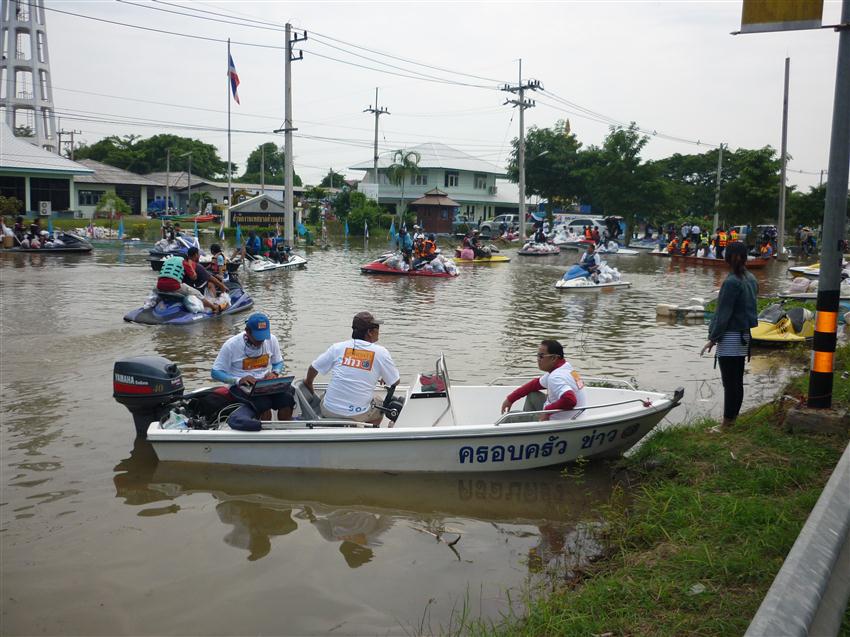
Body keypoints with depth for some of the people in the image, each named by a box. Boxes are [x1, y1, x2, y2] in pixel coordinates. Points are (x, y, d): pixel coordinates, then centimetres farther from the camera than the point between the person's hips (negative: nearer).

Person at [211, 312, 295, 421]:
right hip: (241, 387, -3)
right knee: (264, 403, -33)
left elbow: (278, 363, 17)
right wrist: (238, 380, -23)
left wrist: (274, 373, -8)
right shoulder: (231, 345, -9)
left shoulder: (272, 340, 2)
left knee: (287, 398, -27)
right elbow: (215, 373, -7)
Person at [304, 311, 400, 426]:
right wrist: (383, 378, 26)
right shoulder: (380, 352, -6)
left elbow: (313, 368, 8)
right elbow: (395, 382, 4)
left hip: (329, 412, 1)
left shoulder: (338, 347, -1)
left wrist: (308, 383, 29)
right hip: (358, 415, -1)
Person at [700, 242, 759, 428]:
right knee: (738, 382, 14)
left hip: (730, 337, -9)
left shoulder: (732, 282, -17)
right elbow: (750, 307, 14)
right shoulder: (751, 279, 8)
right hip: (744, 336, 9)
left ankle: (727, 423, 2)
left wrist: (713, 338, -12)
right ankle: (733, 419, 22)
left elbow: (724, 313, -17)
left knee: (730, 384, -3)